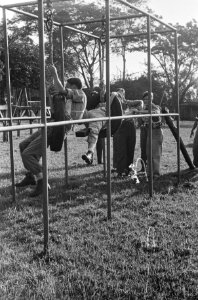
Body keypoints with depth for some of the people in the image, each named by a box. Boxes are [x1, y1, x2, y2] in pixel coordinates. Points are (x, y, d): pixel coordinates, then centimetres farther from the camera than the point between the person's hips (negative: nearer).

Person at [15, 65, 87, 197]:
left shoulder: (80, 94, -5)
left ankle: (42, 182, -10)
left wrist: (55, 74, -6)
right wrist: (52, 95, 11)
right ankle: (31, 176, 21)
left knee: (27, 153, -17)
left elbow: (61, 89, -20)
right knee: (23, 146, 16)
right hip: (52, 127, 11)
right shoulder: (72, 99, 23)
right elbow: (54, 111, 25)